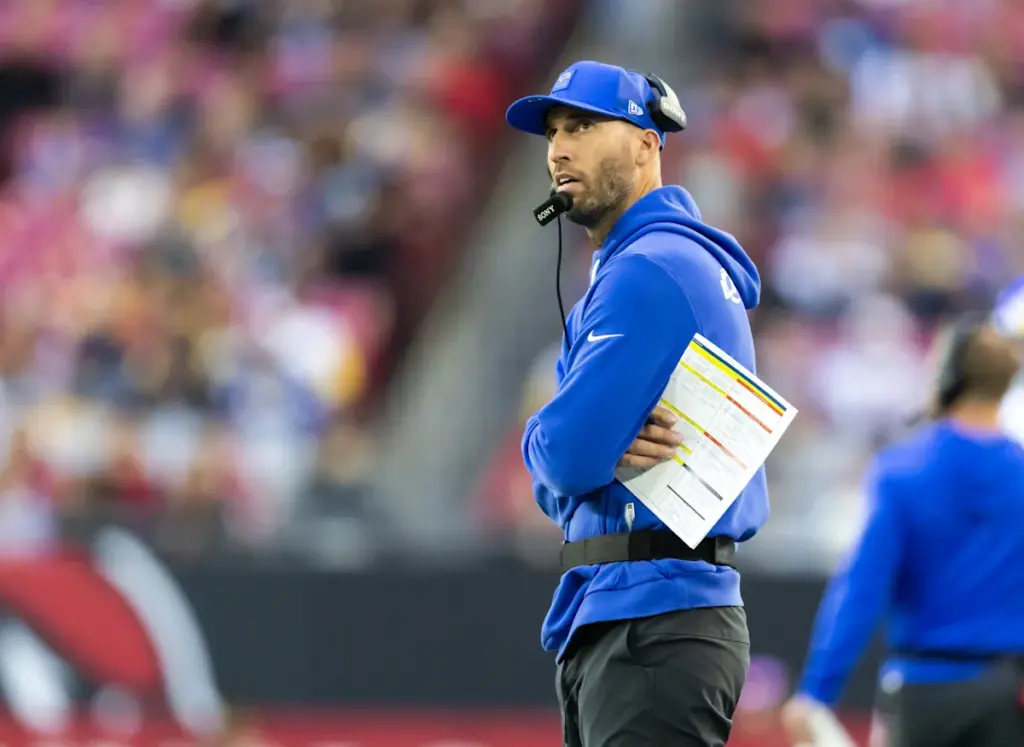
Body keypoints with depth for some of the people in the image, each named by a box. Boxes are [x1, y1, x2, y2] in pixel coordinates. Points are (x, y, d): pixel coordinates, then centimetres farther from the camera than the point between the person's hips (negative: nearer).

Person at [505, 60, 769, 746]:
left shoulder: (650, 269, -12)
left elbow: (567, 457, -19)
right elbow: (555, 491, 17)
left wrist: (542, 440, 4)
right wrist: (603, 450, -6)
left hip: (654, 631, -10)